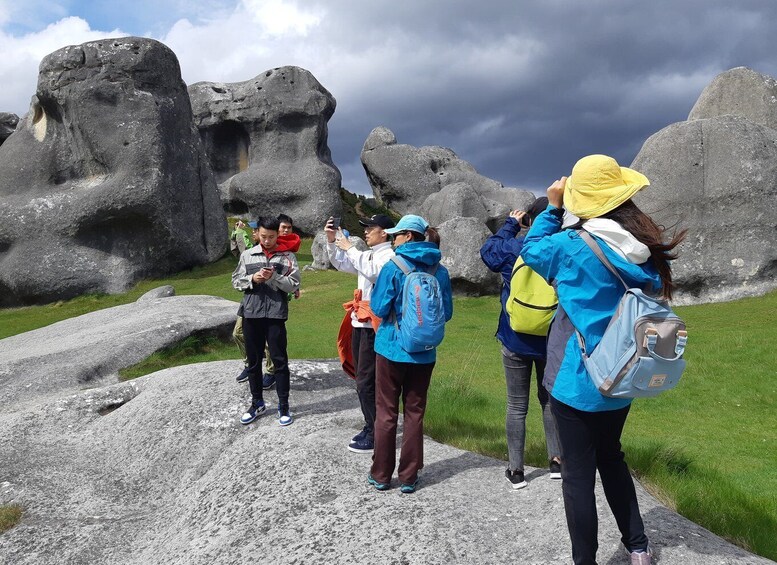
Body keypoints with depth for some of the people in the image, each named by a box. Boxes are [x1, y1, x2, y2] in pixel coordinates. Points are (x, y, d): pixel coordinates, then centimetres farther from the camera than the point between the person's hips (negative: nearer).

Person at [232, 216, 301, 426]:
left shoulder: (287, 257, 1)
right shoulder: (247, 255, 8)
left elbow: (294, 285, -4)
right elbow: (236, 281, 8)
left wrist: (274, 277, -18)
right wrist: (252, 278, -10)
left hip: (275, 314, -3)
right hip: (251, 313, 3)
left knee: (279, 360, 0)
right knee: (254, 360, 12)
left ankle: (283, 405, 12)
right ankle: (257, 402, 26)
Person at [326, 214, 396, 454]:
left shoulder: (389, 255, -11)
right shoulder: (368, 255, 16)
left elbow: (372, 271, -29)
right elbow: (341, 264, 22)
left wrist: (350, 248, -22)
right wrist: (332, 242, 7)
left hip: (374, 325, -9)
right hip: (360, 323, 9)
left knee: (366, 381, -7)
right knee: (362, 378, 14)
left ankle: (377, 435, 1)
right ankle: (370, 427, 24)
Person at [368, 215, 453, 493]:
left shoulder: (393, 268, -12)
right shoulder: (440, 271, -2)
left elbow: (380, 308, -9)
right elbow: (446, 312, 5)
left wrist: (385, 299, 11)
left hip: (392, 348, -3)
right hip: (424, 352, 3)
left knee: (386, 412, 9)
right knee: (415, 412, 12)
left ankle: (381, 475, 18)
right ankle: (409, 477, 17)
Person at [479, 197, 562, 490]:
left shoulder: (512, 248, -14)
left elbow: (487, 251, 8)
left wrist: (510, 224, 14)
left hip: (515, 340, -1)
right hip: (552, 342, 1)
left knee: (517, 405, 9)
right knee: (550, 399, 21)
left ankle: (516, 470, 14)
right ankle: (556, 460, 24)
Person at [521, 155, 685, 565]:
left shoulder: (573, 247, -19)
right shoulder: (646, 251, -3)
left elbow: (532, 250, -1)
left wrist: (552, 208, 6)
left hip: (576, 382, -6)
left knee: (578, 473, 6)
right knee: (611, 458, 25)